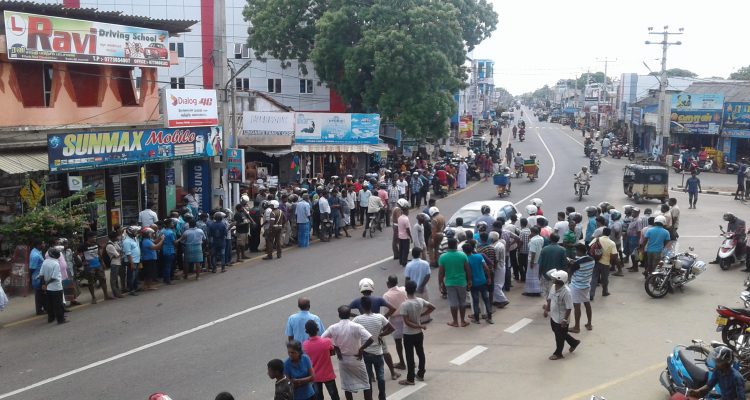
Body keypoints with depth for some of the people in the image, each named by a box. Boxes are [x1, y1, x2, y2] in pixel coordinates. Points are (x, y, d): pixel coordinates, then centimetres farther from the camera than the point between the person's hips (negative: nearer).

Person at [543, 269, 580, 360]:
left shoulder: (566, 292, -30)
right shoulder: (553, 287, -6)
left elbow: (569, 308, -25)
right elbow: (550, 299, 11)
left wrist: (565, 320, -22)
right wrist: (546, 309, 14)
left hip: (561, 319, -8)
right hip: (553, 316, 8)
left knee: (559, 336, 12)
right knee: (560, 334, 26)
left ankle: (558, 353, 31)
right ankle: (574, 342, 47)